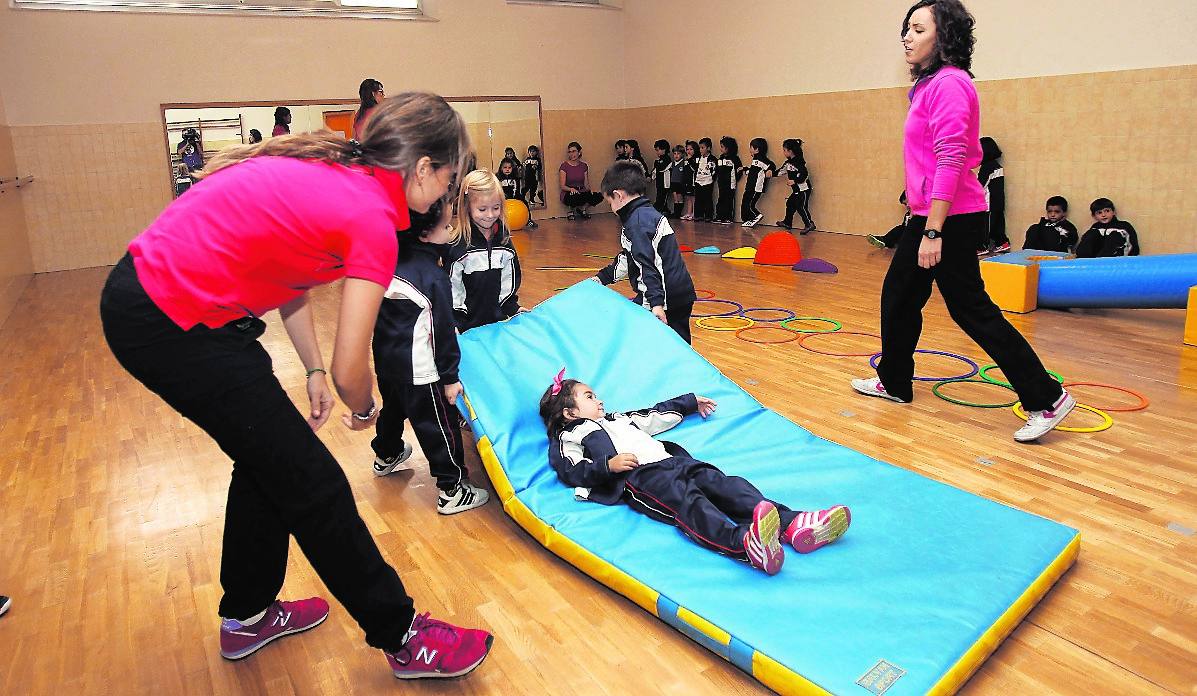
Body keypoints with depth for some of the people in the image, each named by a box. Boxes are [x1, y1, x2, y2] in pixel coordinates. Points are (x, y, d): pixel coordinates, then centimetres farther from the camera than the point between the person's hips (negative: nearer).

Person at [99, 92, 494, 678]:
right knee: (312, 483, 0)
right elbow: (350, 370, -14)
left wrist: (314, 371, 13)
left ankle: (248, 616, 39)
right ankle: (402, 639, 16)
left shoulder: (333, 170, 8)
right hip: (172, 325, -9)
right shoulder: (372, 219, -17)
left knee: (268, 457, 20)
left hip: (143, 290, 9)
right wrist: (365, 411, 8)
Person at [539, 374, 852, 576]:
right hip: (635, 477, -7)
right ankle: (743, 543, -63)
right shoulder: (569, 437, 17)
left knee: (719, 482, -20)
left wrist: (691, 402, 54)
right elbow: (573, 472, 0)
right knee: (685, 500, -36)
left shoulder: (617, 418, 39)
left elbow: (657, 416, 48)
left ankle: (791, 525, -39)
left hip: (670, 461, 7)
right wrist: (608, 465, -16)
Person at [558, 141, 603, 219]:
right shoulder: (564, 166, -3)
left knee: (599, 196, -24)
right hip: (568, 194, -4)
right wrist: (571, 189, -28)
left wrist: (589, 189, -14)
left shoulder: (584, 166, 10)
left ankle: (582, 209, 1)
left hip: (581, 192, 4)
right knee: (576, 197, -41)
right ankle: (572, 210, -4)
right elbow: (562, 186, -7)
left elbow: (586, 183, 10)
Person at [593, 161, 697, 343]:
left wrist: (656, 302, -29)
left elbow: (647, 265, -24)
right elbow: (628, 258, 25)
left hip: (663, 299, -10)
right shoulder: (650, 213, 18)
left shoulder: (637, 222, -14)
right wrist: (602, 277, 24)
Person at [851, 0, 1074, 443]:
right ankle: (894, 382, 31)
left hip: (950, 219, -10)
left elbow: (949, 162, -22)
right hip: (930, 216, 10)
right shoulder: (929, 84, 15)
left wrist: (933, 232, -25)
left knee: (971, 309, -5)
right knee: (898, 297, 16)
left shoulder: (949, 83, -15)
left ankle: (1047, 399, 5)